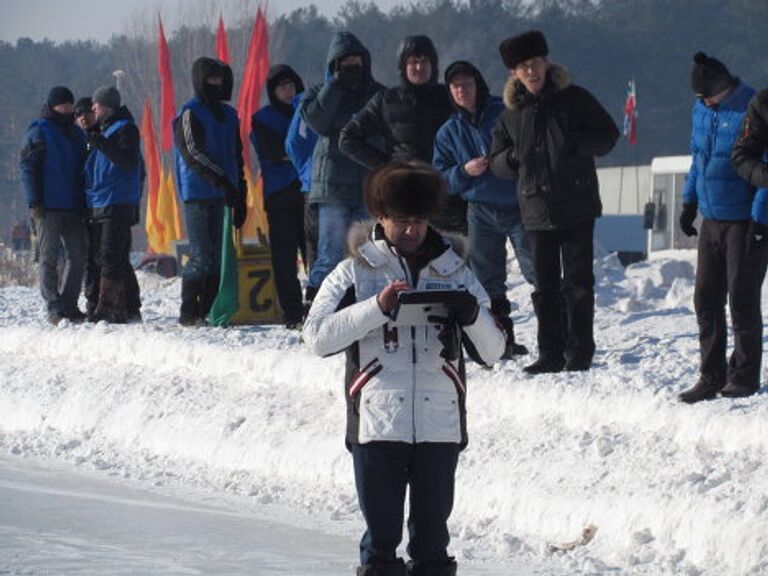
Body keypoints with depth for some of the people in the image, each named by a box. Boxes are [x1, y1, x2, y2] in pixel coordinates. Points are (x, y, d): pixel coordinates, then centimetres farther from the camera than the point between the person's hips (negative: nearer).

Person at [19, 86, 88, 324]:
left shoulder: (75, 133, 19)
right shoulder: (38, 132, -1)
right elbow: (28, 168, -7)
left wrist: (85, 203, 18)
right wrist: (34, 203, -14)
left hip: (73, 208, 7)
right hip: (48, 208, -7)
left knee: (78, 256, 5)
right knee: (49, 257, -6)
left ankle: (68, 305, 12)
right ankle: (54, 308, -8)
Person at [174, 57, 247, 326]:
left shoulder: (229, 115, 17)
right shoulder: (189, 114, -4)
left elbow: (236, 158, 20)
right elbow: (193, 154, -14)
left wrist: (240, 197, 14)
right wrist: (222, 181, -22)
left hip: (222, 195, 7)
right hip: (198, 194, -7)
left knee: (217, 255, 5)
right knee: (201, 255, -10)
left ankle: (208, 310, 9)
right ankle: (189, 312, -6)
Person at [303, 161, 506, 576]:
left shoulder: (454, 272, 10)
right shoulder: (356, 272, 4)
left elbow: (491, 351, 8)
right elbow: (317, 336, -7)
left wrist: (473, 317, -14)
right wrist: (378, 306, -17)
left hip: (440, 428, 2)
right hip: (377, 427, -2)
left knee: (432, 536, 9)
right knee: (380, 535, 4)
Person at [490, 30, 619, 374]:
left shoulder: (574, 98, 0)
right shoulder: (511, 113, 9)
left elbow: (608, 135, 2)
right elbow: (497, 162, 16)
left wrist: (578, 142, -15)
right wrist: (513, 158, -7)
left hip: (576, 207, -3)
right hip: (536, 209, 3)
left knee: (577, 283, -2)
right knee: (545, 286, 7)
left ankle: (579, 352, 4)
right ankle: (551, 354, 13)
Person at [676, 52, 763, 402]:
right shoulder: (702, 110, 7)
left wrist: (760, 217, -19)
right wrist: (689, 202, 18)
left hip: (746, 221, -7)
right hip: (712, 219, 7)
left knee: (742, 299, -1)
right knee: (706, 299, 5)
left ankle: (744, 376, 9)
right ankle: (711, 377, 11)